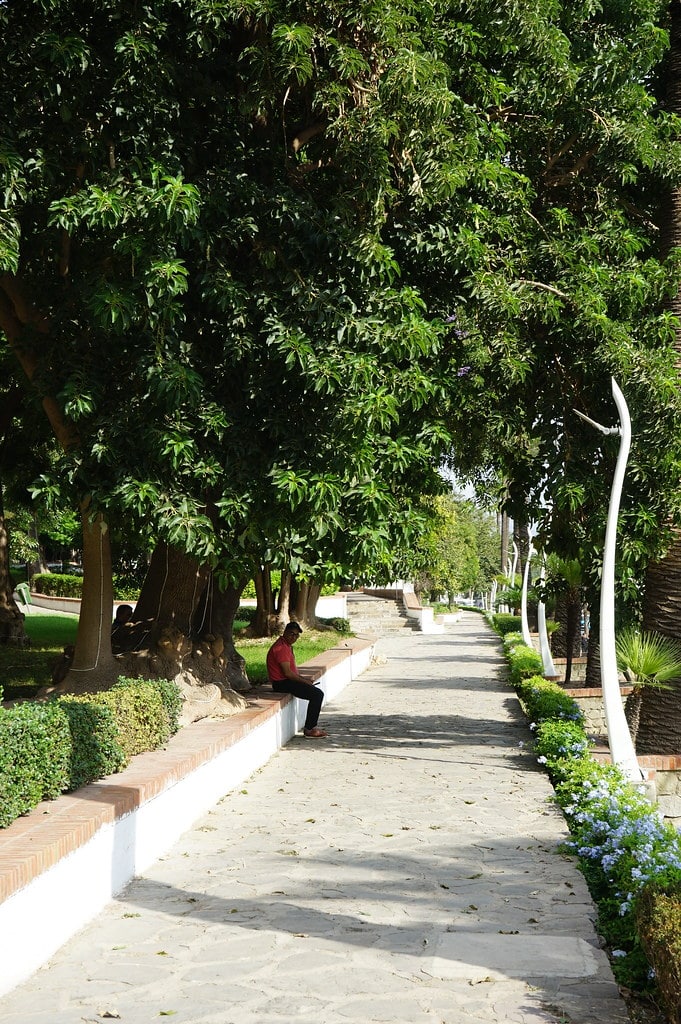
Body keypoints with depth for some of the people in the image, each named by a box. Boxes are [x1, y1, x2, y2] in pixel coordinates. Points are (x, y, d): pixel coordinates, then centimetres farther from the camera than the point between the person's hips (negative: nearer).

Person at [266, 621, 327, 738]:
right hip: (282, 683, -11)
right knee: (317, 694, -15)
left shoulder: (287, 645, 16)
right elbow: (287, 673, -23)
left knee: (318, 693, 15)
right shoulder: (281, 647, -19)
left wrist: (304, 680, 9)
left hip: (288, 681, 11)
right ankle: (308, 729, -11)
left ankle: (311, 726, 16)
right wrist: (305, 681, -12)